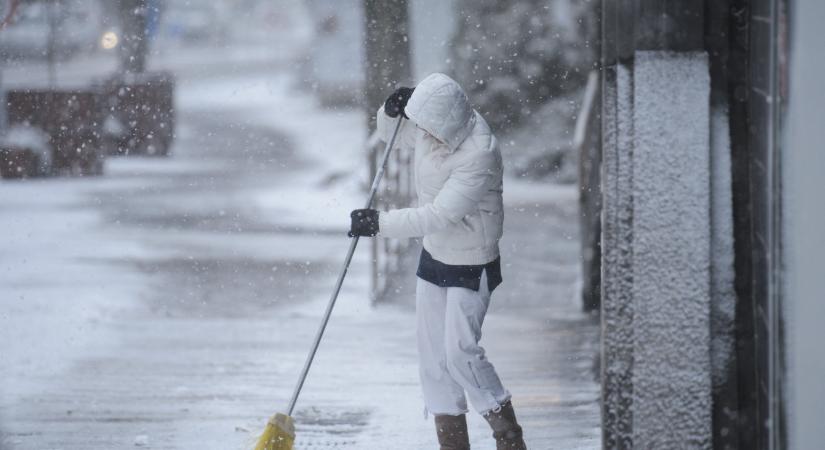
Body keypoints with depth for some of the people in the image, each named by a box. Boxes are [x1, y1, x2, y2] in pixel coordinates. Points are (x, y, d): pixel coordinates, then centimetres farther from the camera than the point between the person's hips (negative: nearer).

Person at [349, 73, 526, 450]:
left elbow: (439, 215, -31)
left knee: (461, 352, -13)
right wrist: (391, 111, -8)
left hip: (472, 266, -8)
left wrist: (381, 224, -31)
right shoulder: (431, 128, -7)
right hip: (434, 256, 8)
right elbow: (390, 134, 15)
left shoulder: (479, 154, -29)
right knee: (433, 357, 7)